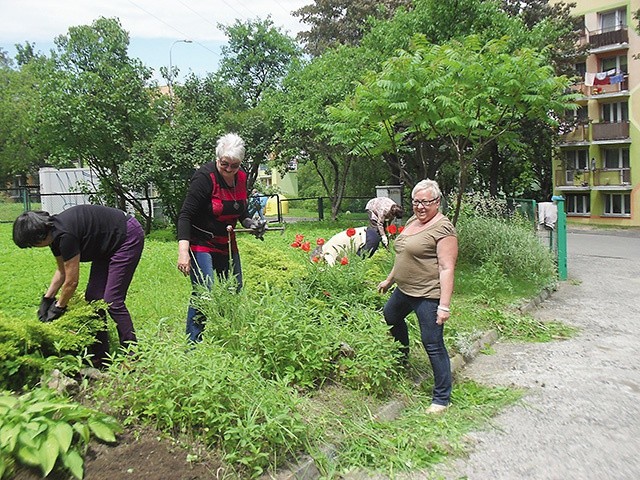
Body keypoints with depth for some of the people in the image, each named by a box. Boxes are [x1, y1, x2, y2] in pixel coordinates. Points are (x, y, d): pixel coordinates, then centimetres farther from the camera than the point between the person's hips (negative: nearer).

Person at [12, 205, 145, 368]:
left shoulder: (64, 234, -28)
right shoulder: (54, 233, 0)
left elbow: (71, 282, -19)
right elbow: (62, 271, 16)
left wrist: (58, 308, -4)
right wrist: (47, 299, 13)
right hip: (108, 246, 10)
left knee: (112, 301, -12)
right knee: (93, 297, 6)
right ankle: (100, 357, 13)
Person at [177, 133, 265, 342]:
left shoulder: (241, 177, 1)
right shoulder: (205, 176, -19)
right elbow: (185, 215, -21)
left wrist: (250, 223, -3)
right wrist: (183, 251, -31)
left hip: (227, 244, 8)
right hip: (201, 244, -7)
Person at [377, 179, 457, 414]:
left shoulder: (442, 228, -17)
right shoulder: (412, 221, 9)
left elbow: (447, 269, -22)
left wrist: (444, 305, -26)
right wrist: (389, 280, 26)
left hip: (428, 295, -10)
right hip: (404, 290, 10)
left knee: (433, 345, -4)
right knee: (390, 317, 30)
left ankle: (442, 398, 12)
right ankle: (402, 359, 55)